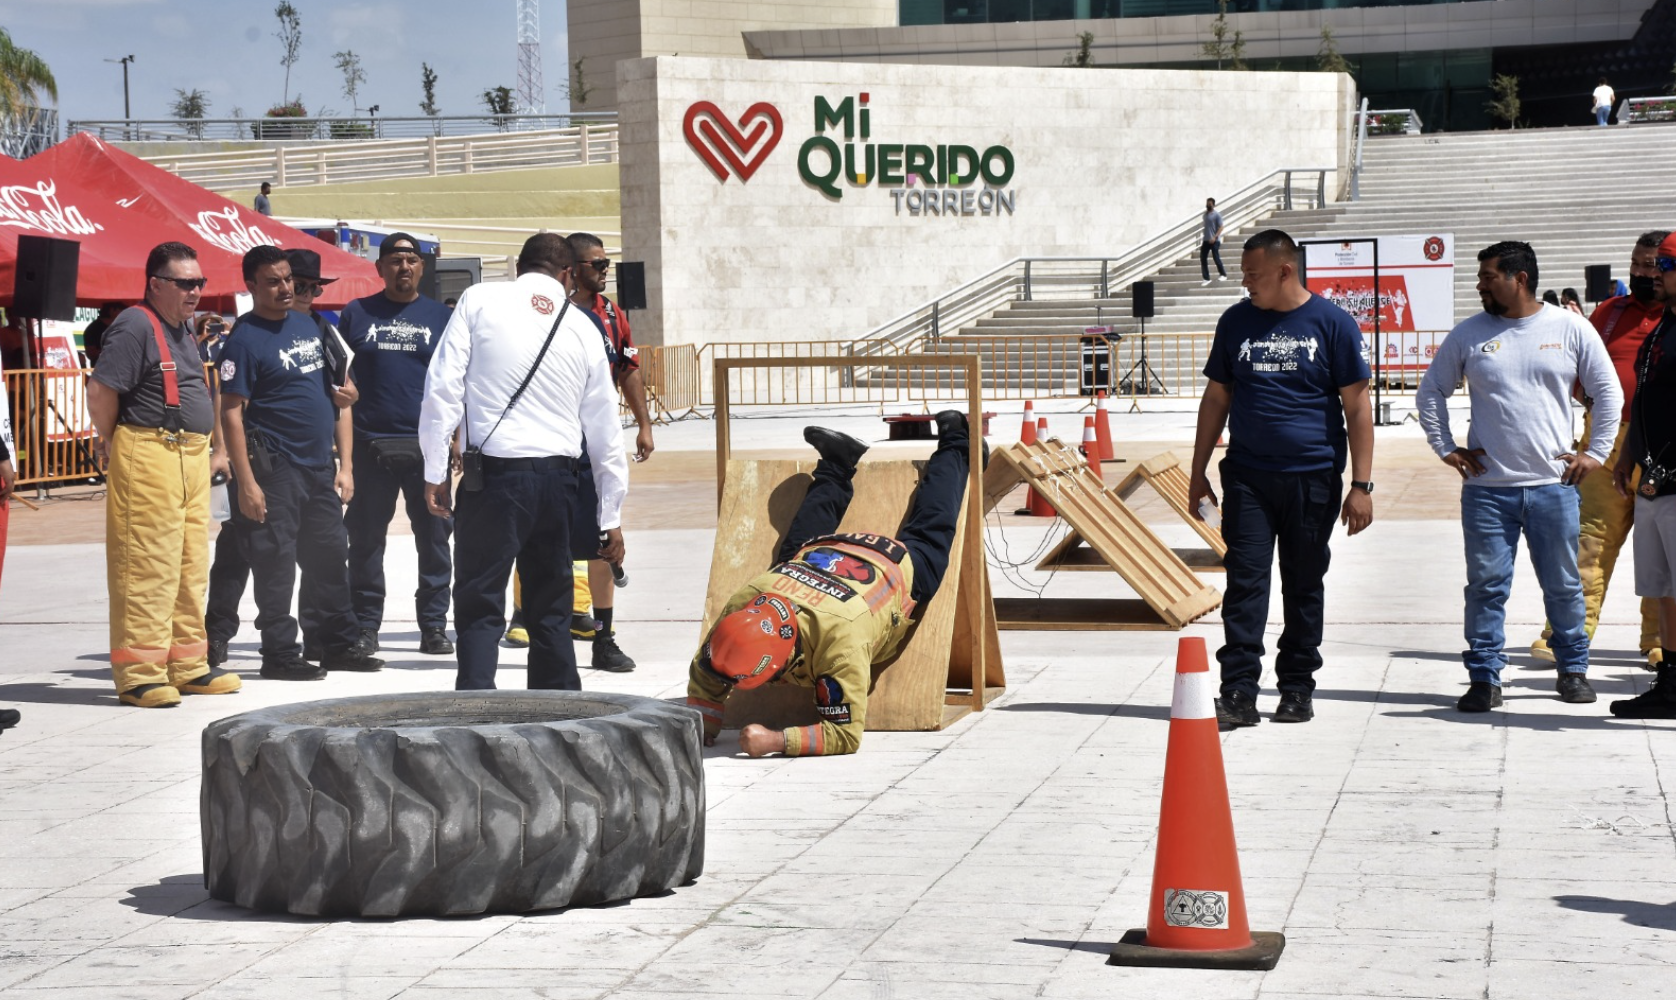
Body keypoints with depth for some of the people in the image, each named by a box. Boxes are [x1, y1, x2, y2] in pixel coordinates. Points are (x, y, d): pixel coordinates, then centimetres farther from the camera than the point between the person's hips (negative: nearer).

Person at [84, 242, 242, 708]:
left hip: (192, 456, 9)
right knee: (147, 566, -8)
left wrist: (214, 448, 22)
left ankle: (187, 665, 19)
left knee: (191, 567, 12)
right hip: (148, 456, -9)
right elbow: (100, 391, -16)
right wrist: (112, 444, -4)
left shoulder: (183, 328, 17)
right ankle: (138, 673, -6)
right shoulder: (135, 326, -11)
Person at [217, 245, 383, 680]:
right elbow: (231, 413, -13)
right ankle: (280, 654, 4)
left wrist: (345, 464, 12)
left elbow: (335, 396, 17)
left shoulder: (307, 326, 13)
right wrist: (246, 482, -19)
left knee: (331, 557, 12)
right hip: (276, 467, -7)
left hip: (319, 465, 7)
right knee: (276, 563, -3)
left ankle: (342, 644, 22)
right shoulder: (245, 339, -9)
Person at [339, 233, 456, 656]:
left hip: (427, 445, 0)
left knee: (434, 536, 1)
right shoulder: (356, 314, 9)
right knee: (366, 538, 5)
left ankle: (434, 626, 8)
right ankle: (364, 625, 13)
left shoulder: (440, 316, 10)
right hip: (370, 445, 0)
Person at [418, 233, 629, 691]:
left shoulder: (479, 301, 3)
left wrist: (435, 471, 1)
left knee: (479, 606, -2)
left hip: (494, 473, -3)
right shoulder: (582, 327, 11)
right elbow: (604, 428, 14)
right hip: (557, 477, 3)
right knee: (551, 610, 13)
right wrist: (611, 517, 19)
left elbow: (442, 387, -5)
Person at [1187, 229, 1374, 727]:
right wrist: (1198, 474, 12)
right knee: (1244, 583, -5)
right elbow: (1216, 398, 15)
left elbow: (1357, 408, 0)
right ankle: (1238, 694, -5)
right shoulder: (1236, 321, 8)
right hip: (1247, 476, 2)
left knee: (1304, 584, 8)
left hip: (1312, 478, -2)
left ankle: (1297, 689, 19)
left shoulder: (1332, 323, -1)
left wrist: (1361, 484, -5)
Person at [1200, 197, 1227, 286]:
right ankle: (1207, 278, 5)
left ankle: (1223, 275, 16)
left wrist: (1215, 237, -23)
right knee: (1202, 258, 1)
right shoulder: (1205, 214, 12)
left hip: (1214, 241, -7)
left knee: (1216, 258, -3)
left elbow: (1221, 227, -13)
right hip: (1206, 240, 7)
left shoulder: (1217, 214, -8)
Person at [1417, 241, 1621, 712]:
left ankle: (1573, 669, 22)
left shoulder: (1570, 329, 3)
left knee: (1563, 585, 7)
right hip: (1486, 486, 0)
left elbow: (1609, 392, 9)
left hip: (1554, 484, 0)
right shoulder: (1468, 334, 5)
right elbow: (1430, 392, 14)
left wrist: (1596, 452, 4)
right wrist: (1445, 448, 5)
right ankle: (1483, 676, 8)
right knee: (1486, 586, 0)